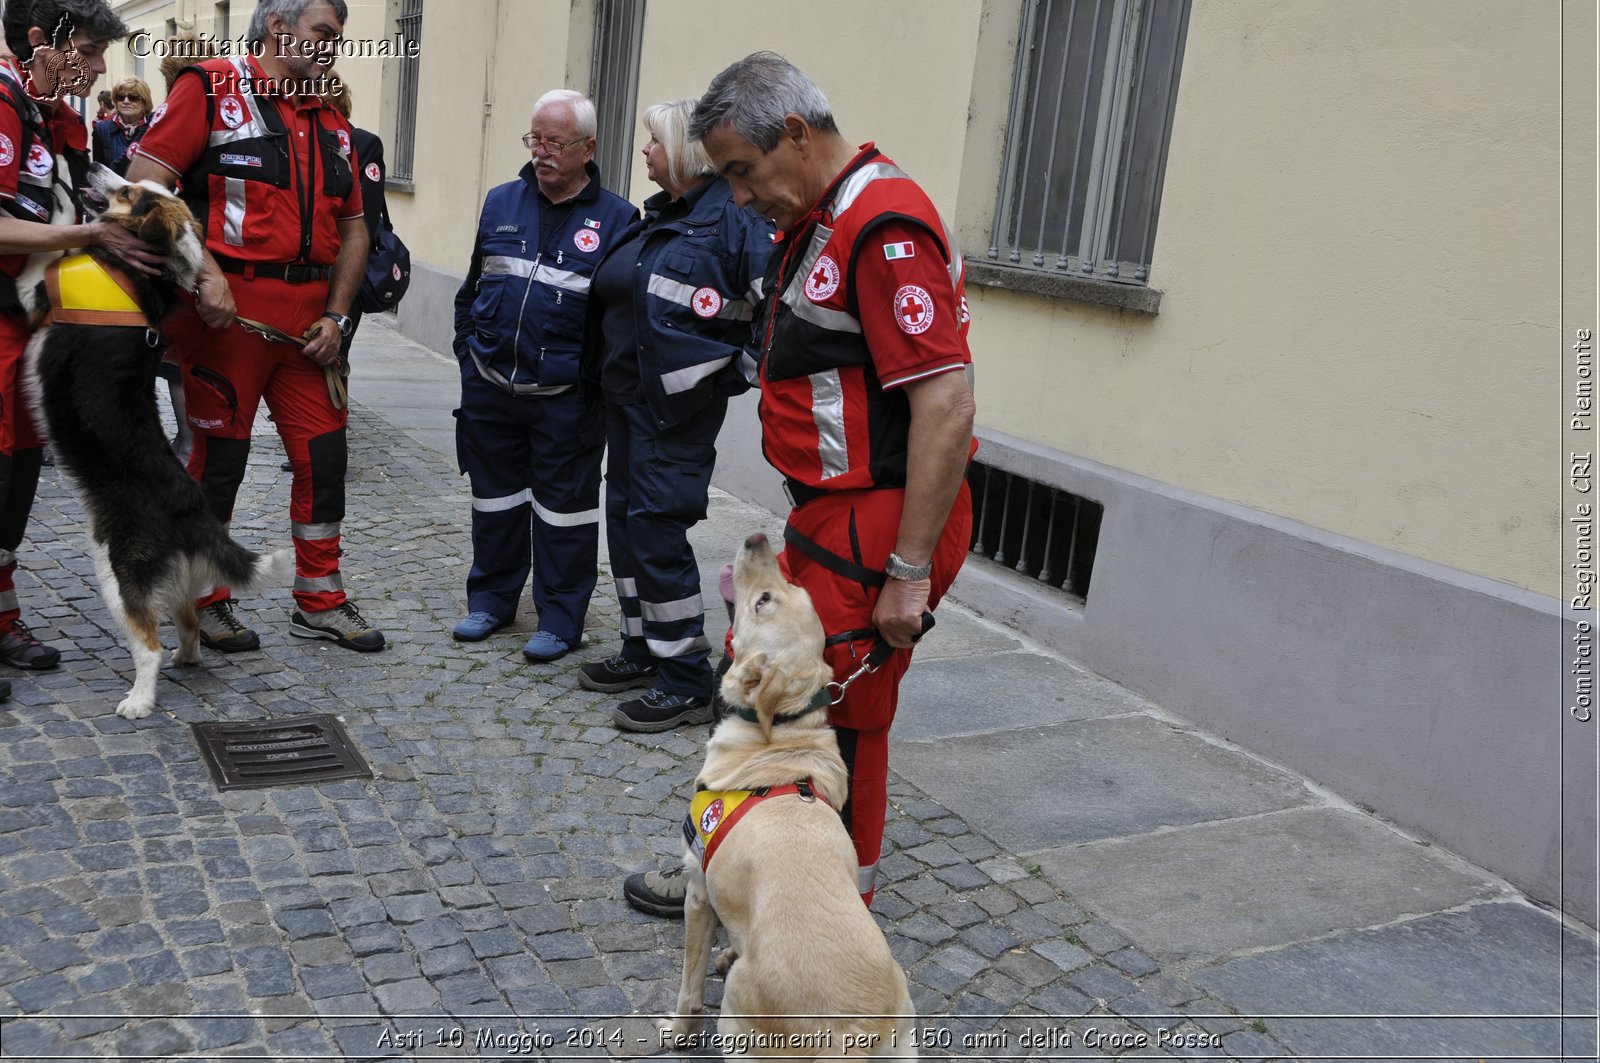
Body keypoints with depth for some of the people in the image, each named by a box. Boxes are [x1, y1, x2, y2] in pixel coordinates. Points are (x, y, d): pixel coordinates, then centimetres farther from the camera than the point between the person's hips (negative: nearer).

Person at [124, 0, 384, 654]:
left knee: (324, 455, 7)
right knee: (220, 459, 4)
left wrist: (336, 316, 6)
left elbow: (352, 230, 18)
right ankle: (207, 603, 21)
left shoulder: (332, 125, 17)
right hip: (228, 309, -6)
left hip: (308, 320, 6)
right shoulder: (212, 89, -2)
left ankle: (320, 603, 20)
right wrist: (203, 273, -20)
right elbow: (144, 185, -11)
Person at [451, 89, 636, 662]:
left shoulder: (615, 218, -5)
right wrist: (469, 347, 12)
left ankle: (560, 618, 18)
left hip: (566, 399, -4)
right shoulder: (501, 202, 9)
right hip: (490, 388, 5)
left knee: (563, 508, 5)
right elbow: (472, 286, 18)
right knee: (495, 497, 16)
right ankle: (491, 599, 32)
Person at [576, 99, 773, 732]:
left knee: (656, 528, -8)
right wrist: (604, 371, 19)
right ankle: (643, 650, 29)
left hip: (679, 406, -9)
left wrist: (737, 369, -15)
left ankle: (687, 683, 3)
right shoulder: (657, 217, 14)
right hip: (627, 396, 9)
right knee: (625, 517, 14)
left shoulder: (733, 216, -13)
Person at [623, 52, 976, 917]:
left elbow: (946, 406, -25)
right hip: (824, 521, 10)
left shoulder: (885, 228, -20)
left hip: (874, 530, -10)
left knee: (837, 726, 2)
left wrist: (907, 572, -24)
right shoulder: (813, 223, 14)